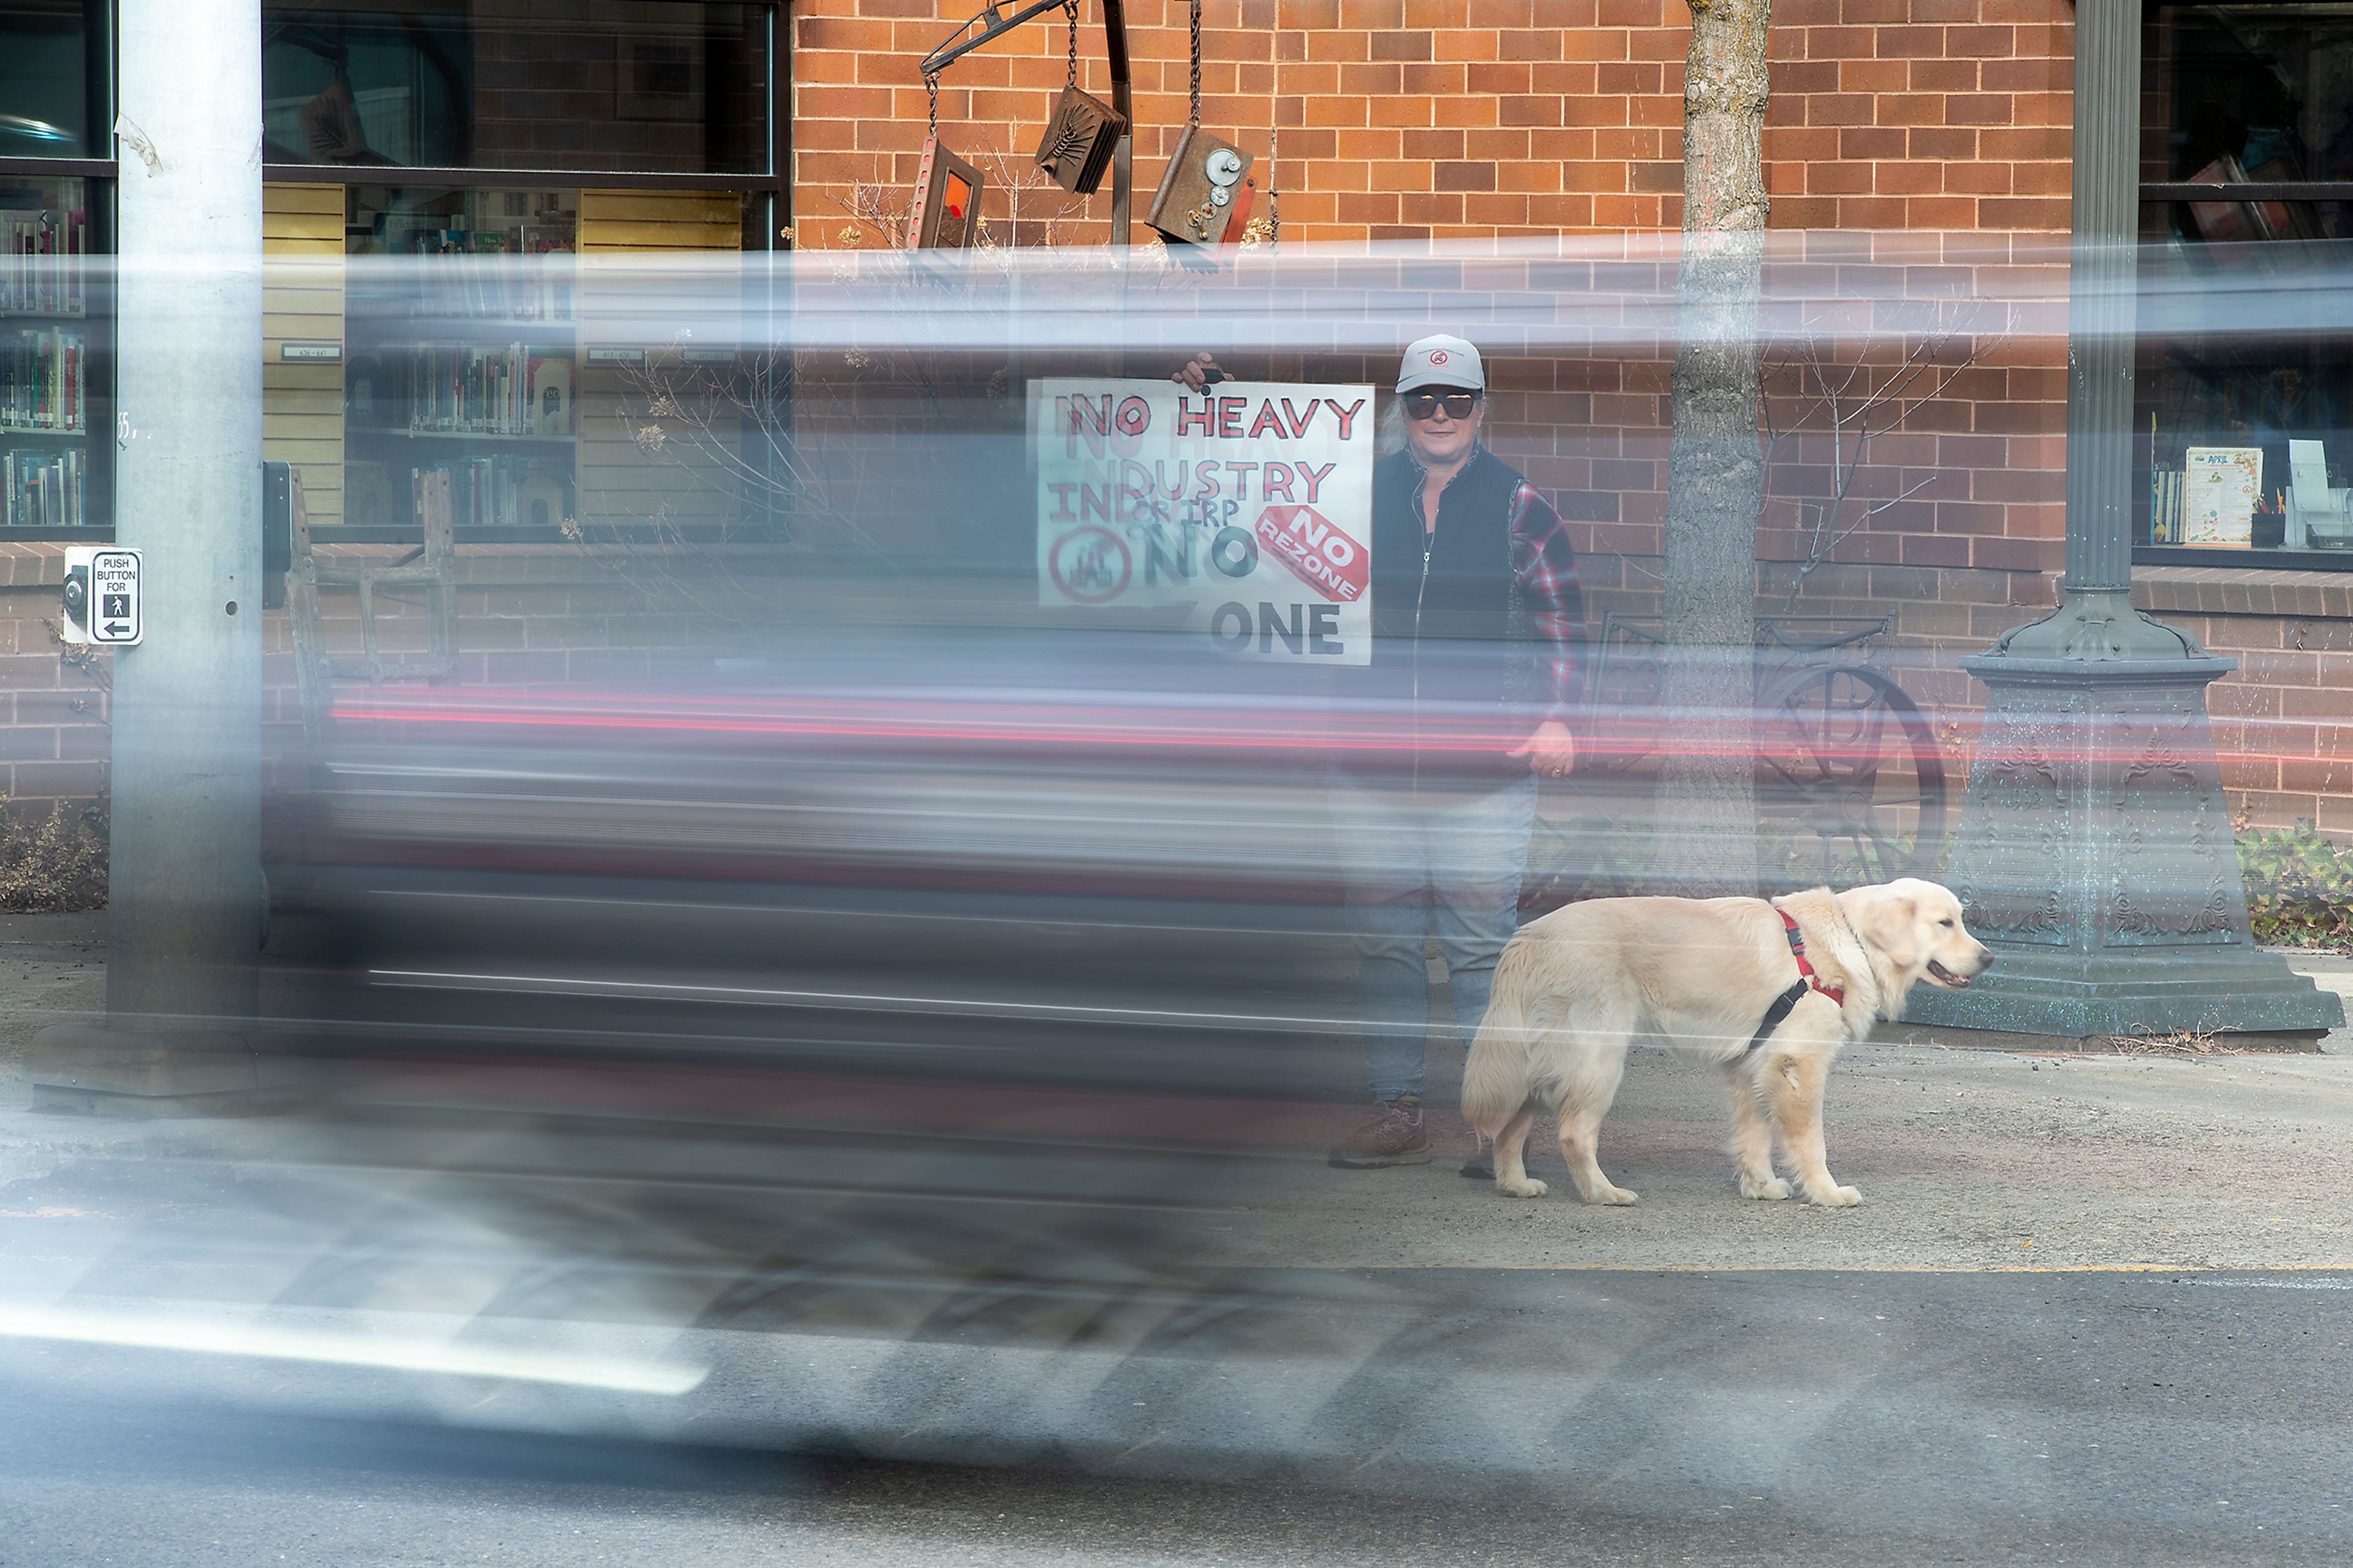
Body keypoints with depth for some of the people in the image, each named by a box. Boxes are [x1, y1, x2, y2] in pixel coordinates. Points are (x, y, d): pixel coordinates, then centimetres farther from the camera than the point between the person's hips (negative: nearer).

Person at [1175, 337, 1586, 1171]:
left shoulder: (1519, 507, 4)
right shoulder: (1360, 492, 10)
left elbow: (1563, 621, 6)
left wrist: (1556, 717, -6)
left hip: (1484, 774, -3)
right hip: (1373, 771, 3)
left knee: (1481, 946, -4)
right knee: (1383, 942, 6)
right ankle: (1397, 1112, 14)